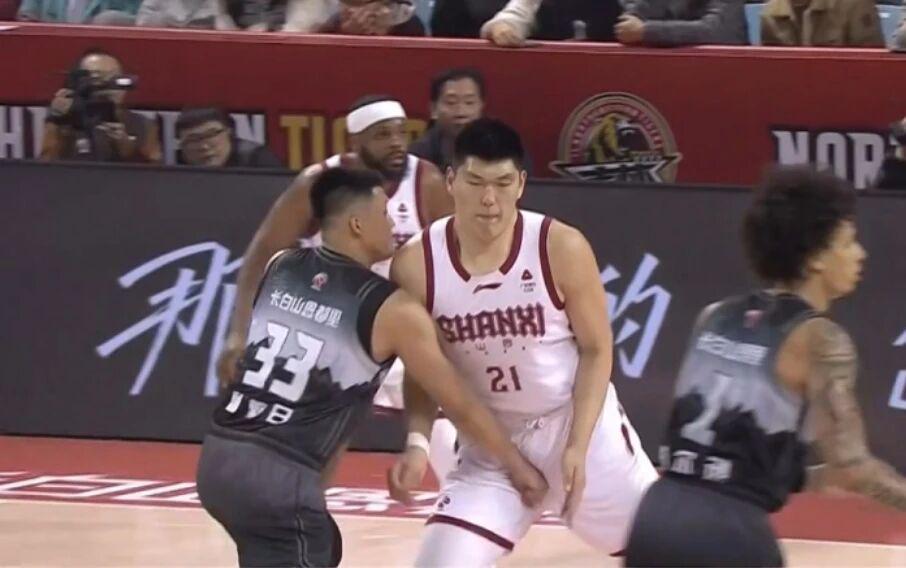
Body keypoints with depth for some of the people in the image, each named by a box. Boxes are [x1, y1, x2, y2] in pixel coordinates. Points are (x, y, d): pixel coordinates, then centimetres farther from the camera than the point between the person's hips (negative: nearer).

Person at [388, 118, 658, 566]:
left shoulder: (562, 249, -19)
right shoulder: (417, 265, -15)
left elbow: (597, 350, -8)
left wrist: (577, 446, -16)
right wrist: (418, 443, -19)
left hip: (581, 426, -1)